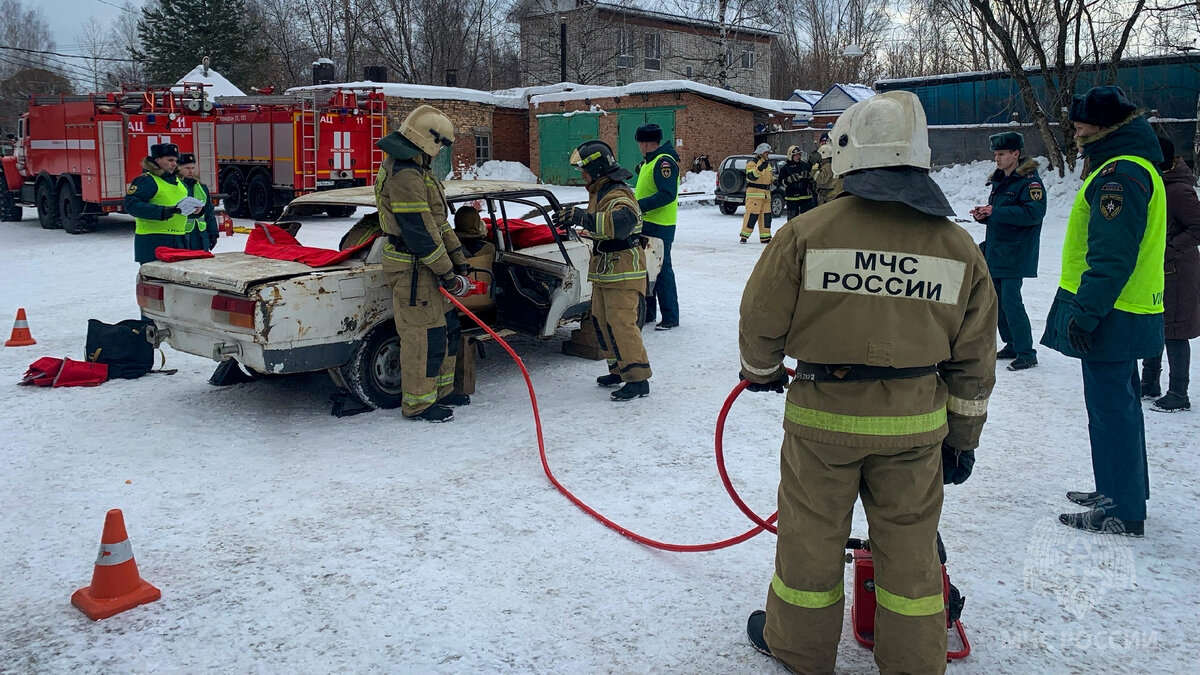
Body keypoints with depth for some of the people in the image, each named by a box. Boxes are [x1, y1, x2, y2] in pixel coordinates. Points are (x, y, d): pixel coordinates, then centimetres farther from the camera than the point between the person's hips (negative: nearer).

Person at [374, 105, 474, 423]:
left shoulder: (417, 170, 16)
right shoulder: (404, 175, -20)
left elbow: (437, 221, 20)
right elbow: (419, 231, -23)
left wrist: (458, 259, 16)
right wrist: (448, 275, -19)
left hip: (427, 264, 11)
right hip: (413, 268, -11)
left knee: (447, 327, 18)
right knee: (424, 334, -4)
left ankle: (440, 390, 31)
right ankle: (418, 403, 7)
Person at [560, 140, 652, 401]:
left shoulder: (618, 196, -20)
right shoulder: (599, 193, 15)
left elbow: (621, 222, -42)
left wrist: (584, 218, -46)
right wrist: (577, 218, 21)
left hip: (623, 273, -11)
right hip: (604, 271, 11)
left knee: (621, 324, -13)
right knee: (602, 321, 15)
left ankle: (637, 379, -8)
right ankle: (619, 370, 27)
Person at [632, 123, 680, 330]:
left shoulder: (664, 162, -17)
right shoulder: (650, 161, 15)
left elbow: (668, 194, -25)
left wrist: (641, 205, -28)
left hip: (659, 227, -10)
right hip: (646, 223, 10)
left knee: (661, 269, -6)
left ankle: (671, 317, 0)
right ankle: (647, 313, 24)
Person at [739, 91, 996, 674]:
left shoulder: (807, 231, -13)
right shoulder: (958, 245, -1)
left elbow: (761, 320, -6)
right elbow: (973, 359, 5)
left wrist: (760, 370, 15)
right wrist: (962, 438, 15)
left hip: (823, 413, -2)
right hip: (915, 422, 3)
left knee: (810, 536, 15)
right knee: (910, 545, 16)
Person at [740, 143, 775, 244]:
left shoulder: (768, 164, 19)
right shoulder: (752, 162, -7)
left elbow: (771, 176, 28)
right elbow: (751, 176, -21)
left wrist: (774, 180, 7)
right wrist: (759, 169, -35)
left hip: (766, 194, 8)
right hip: (754, 193, -8)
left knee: (766, 215, 8)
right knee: (752, 214, -11)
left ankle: (765, 237, 15)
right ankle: (744, 236, -5)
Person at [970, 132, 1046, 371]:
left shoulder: (1030, 180, -12)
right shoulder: (999, 180, 14)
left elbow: (1034, 212, -23)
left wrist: (996, 212, -23)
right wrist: (983, 215, 1)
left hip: (1015, 254, -9)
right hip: (995, 251, 9)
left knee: (1011, 301, -11)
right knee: (998, 300, 13)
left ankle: (1027, 354, -2)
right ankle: (1012, 345, 26)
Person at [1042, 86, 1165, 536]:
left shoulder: (1120, 172, -19)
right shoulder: (1133, 165, 17)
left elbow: (1113, 255, -26)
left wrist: (1085, 310, -25)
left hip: (1112, 317, -11)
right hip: (1126, 313, 11)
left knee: (1111, 409, -4)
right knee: (1119, 404, 19)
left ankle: (1122, 513, 3)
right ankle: (1122, 493, 31)